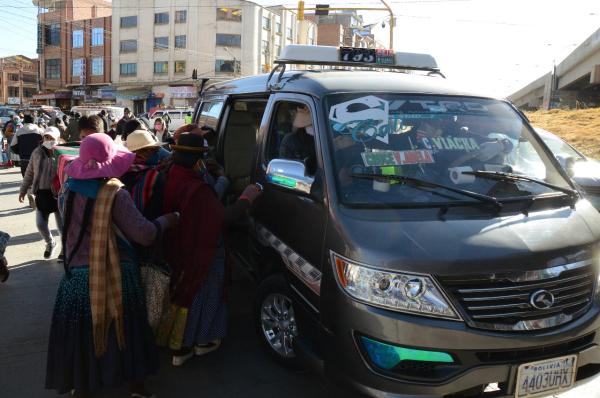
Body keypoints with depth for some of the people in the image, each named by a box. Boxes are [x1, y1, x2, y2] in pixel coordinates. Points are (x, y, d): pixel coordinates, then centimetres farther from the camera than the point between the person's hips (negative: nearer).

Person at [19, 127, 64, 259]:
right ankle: (50, 244, 35)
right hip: (42, 193, 4)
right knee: (40, 224, 6)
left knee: (62, 224, 6)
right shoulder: (37, 152, 1)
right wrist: (23, 190, 15)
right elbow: (29, 173, 11)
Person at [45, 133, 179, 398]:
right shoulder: (115, 194, -15)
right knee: (126, 330, 14)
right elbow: (144, 235, -19)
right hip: (116, 275, -3)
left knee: (80, 333, 15)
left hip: (78, 275, 3)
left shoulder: (68, 192, -1)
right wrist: (166, 221, -3)